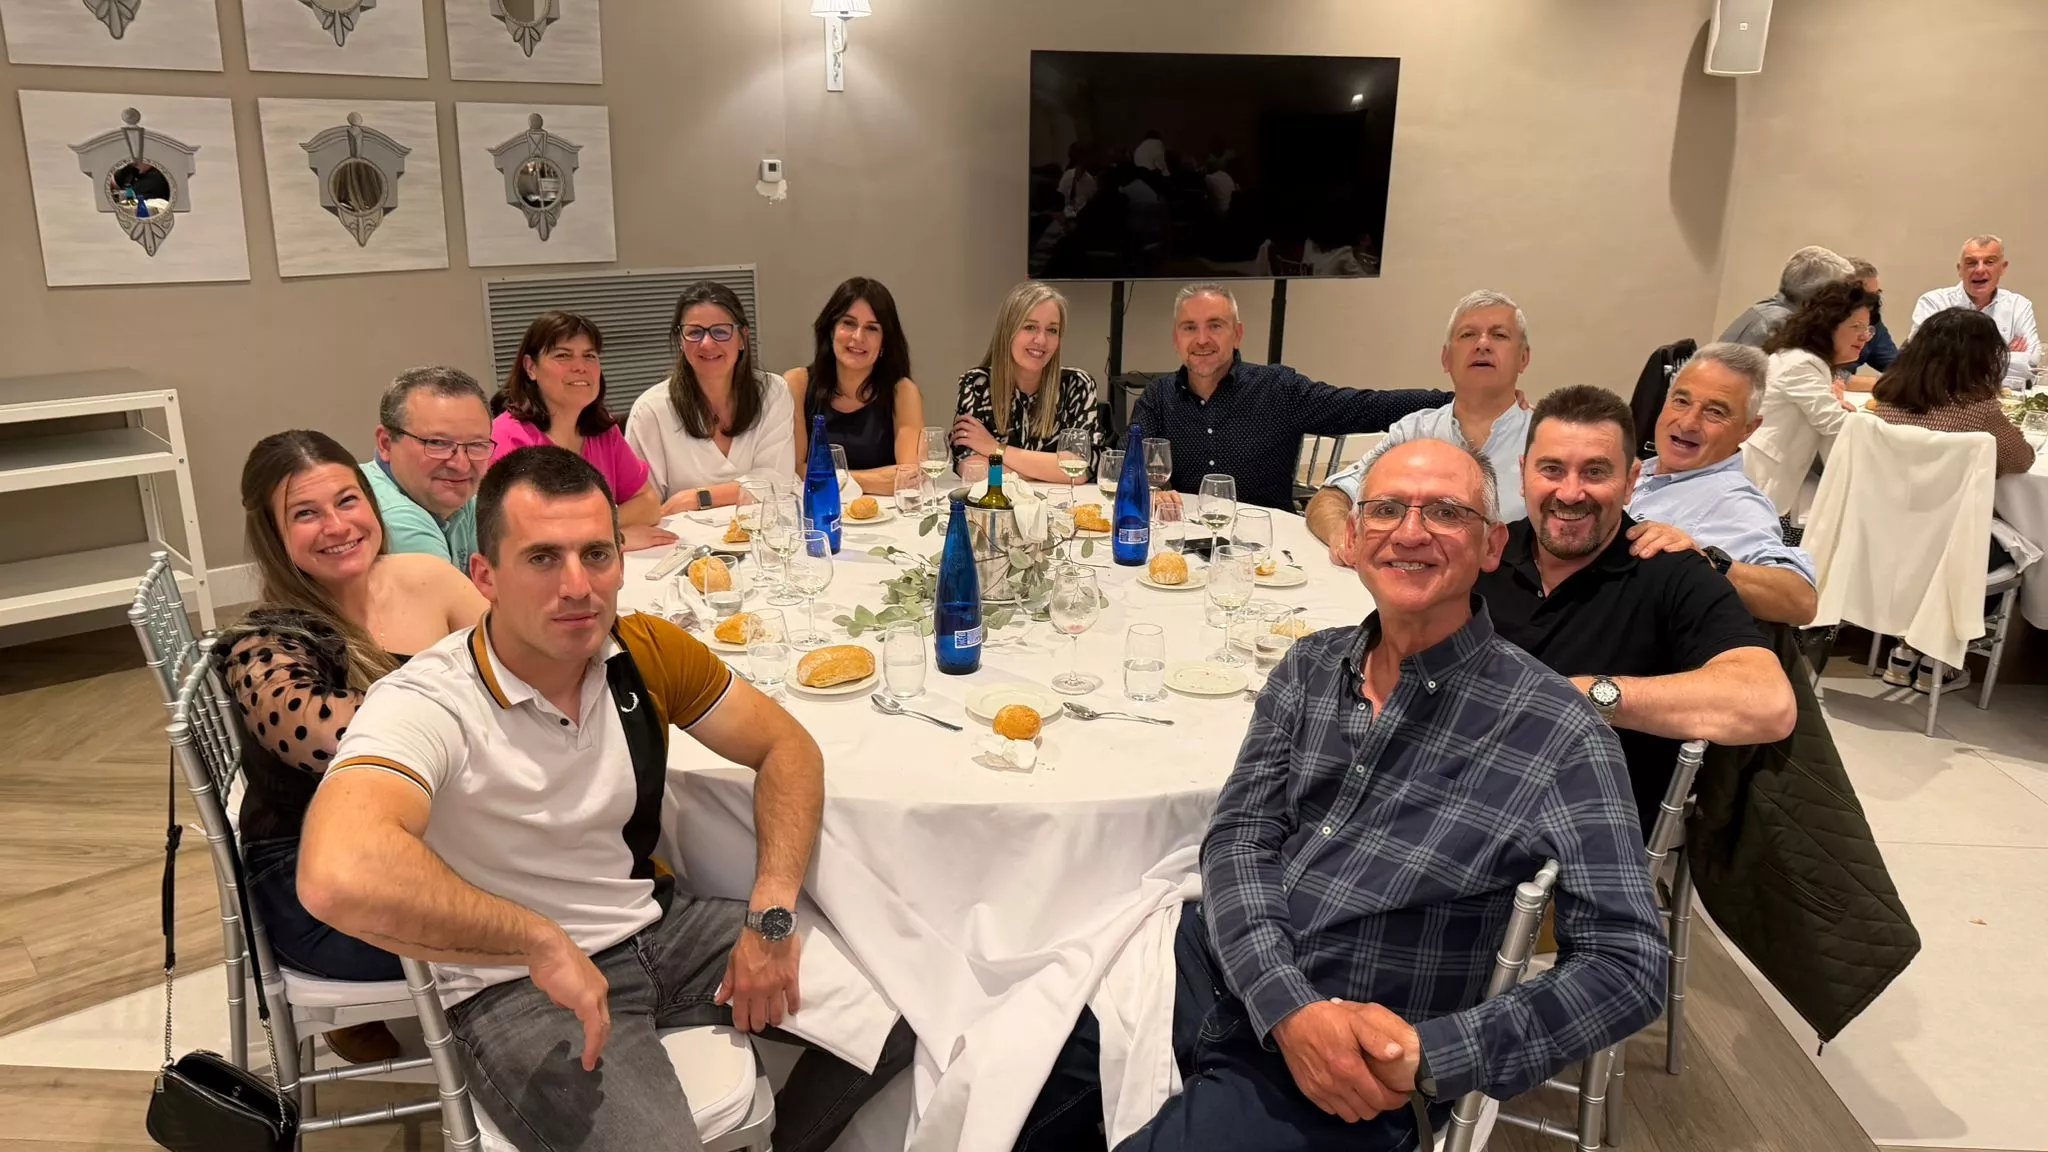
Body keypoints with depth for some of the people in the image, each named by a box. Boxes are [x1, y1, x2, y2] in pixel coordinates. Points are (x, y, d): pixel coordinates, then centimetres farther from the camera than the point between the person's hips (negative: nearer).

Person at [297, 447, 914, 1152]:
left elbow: (787, 749, 1)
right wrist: (542, 941, -32)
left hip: (660, 928, 6)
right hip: (517, 987, -5)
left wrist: (770, 916, -11)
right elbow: (338, 876, -42)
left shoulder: (648, 652, -7)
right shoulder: (426, 705, -24)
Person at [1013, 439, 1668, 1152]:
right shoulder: (1310, 667, 5)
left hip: (1357, 1077, -4)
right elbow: (1238, 838, -1)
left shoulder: (1556, 734, -10)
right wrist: (1290, 1006, -19)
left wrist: (1431, 1054, -22)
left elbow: (1627, 964, -11)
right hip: (1211, 969, 5)